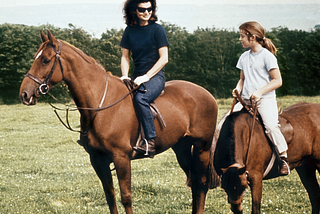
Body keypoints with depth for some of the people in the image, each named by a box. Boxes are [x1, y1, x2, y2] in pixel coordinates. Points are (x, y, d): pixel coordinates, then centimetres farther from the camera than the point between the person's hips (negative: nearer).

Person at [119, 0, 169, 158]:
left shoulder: (157, 29, -3)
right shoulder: (129, 31, 10)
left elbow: (164, 58, -8)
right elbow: (125, 56, 14)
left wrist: (146, 77, -15)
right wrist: (125, 76, -4)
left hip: (155, 76, -6)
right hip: (136, 76, 6)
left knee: (140, 98, -35)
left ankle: (150, 142, -36)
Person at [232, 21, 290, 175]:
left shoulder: (267, 56, -6)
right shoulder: (244, 57, 14)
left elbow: (277, 81, -8)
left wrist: (260, 92, -19)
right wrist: (238, 88, 2)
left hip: (265, 99, -7)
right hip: (246, 99, 7)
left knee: (271, 126, -26)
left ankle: (283, 157, -12)